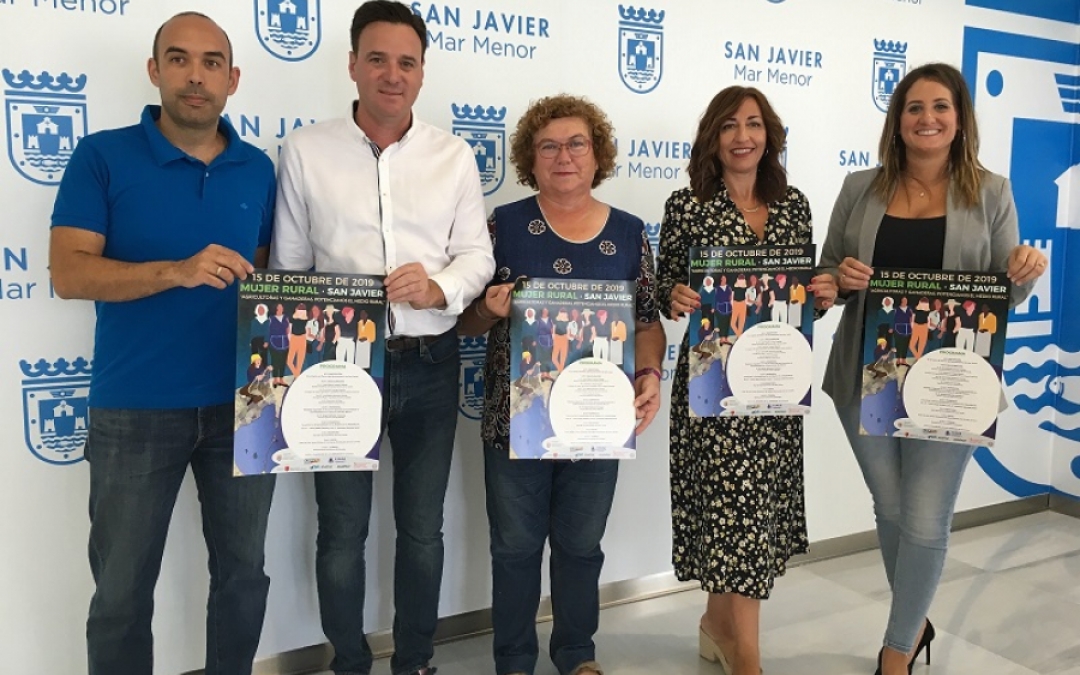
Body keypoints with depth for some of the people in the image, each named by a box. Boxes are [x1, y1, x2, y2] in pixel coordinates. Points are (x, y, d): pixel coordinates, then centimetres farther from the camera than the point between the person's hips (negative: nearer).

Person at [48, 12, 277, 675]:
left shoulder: (258, 169, 6)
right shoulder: (103, 156, -4)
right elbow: (68, 272, -11)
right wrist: (177, 271, -26)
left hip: (241, 404, 3)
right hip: (135, 410, -3)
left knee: (244, 571, 15)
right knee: (122, 588, 10)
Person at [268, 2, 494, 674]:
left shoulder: (455, 155, 5)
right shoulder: (304, 150, 1)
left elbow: (477, 253, 1)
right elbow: (288, 266, 2)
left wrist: (439, 288, -20)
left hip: (430, 365, 1)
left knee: (423, 530, 13)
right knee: (342, 534, 10)